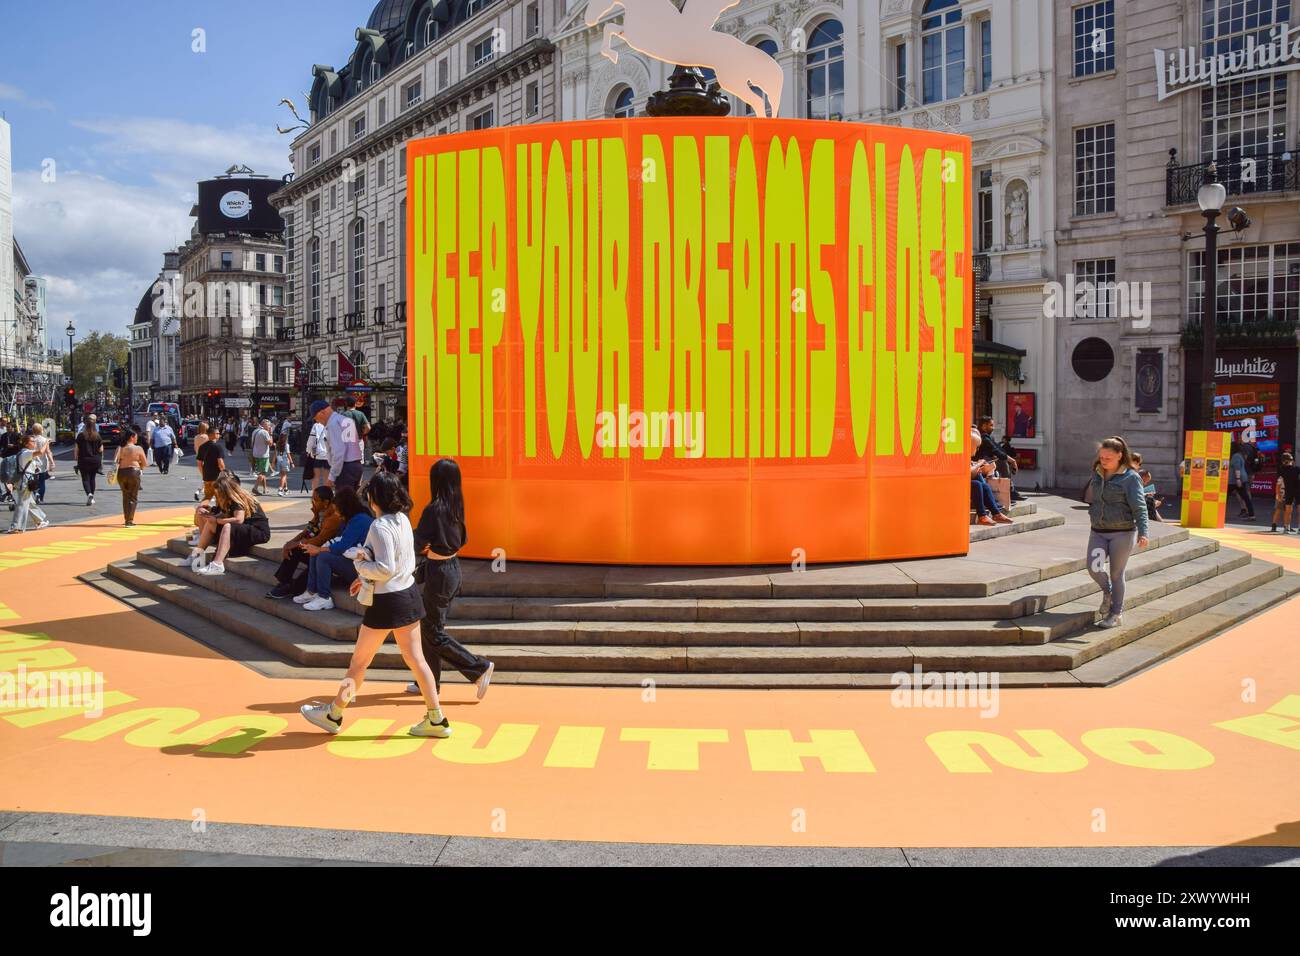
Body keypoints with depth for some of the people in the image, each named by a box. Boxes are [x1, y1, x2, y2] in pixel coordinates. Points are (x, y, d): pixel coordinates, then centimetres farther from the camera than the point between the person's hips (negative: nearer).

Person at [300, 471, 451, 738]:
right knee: (415, 658, 10)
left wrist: (360, 564, -8)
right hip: (409, 595, 8)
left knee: (359, 661, 8)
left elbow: (385, 569, -24)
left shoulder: (380, 527, -19)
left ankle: (333, 715, 24)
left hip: (387, 601, -8)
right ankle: (436, 719, 12)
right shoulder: (402, 520, 6)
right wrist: (367, 576, 17)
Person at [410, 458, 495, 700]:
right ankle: (429, 682, 26)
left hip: (439, 571, -9)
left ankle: (480, 668, 1)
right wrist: (430, 548, 7)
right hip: (453, 567, 9)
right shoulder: (457, 506, 3)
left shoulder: (434, 509, -21)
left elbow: (419, 542, -20)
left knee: (434, 632, 3)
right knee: (429, 626, 18)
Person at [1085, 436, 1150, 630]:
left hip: (1122, 533, -4)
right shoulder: (1097, 475, 8)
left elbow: (1139, 506, -13)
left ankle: (1116, 614, 20)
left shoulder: (1130, 477, -8)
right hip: (1098, 532, 4)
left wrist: (1143, 532, -23)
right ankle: (1107, 592, 20)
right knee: (1094, 568, -12)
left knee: (1116, 574, 4)